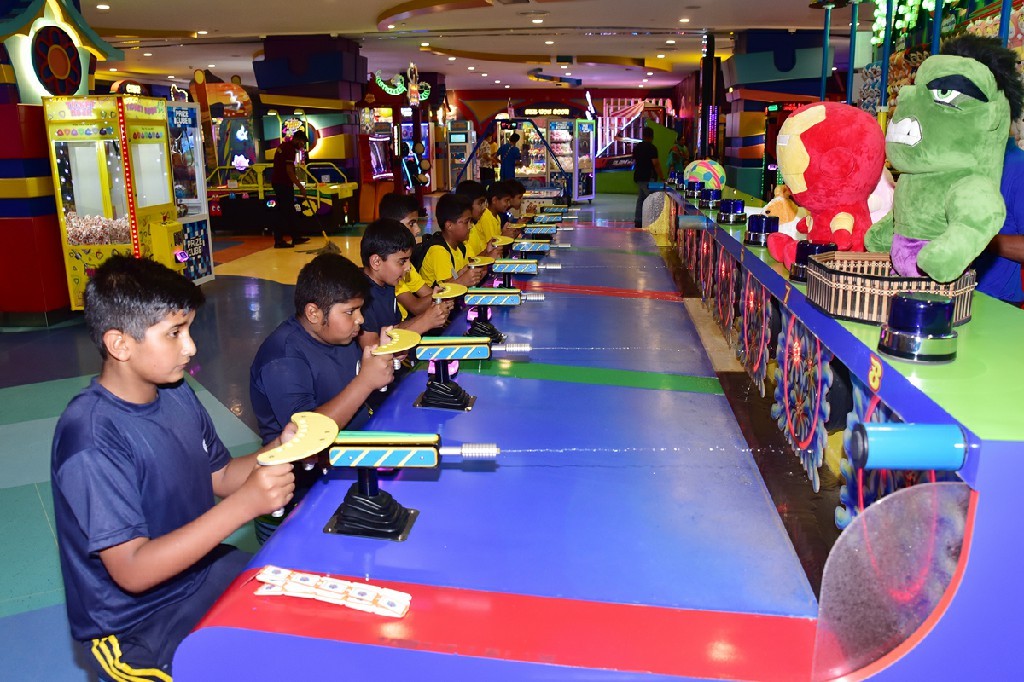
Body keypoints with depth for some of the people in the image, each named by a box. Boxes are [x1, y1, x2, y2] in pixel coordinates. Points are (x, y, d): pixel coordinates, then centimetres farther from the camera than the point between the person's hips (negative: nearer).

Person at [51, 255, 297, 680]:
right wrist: (244, 505, -34)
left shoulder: (176, 394, -2)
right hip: (138, 626, -7)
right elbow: (132, 571, -27)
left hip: (204, 571, 7)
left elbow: (219, 476, 8)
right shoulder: (91, 438, -26)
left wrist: (280, 450, -12)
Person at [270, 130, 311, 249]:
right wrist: (300, 187, -20)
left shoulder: (283, 145, 14)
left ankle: (295, 237, 23)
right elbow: (289, 171, -21)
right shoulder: (290, 149, -15)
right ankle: (279, 240, -5)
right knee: (283, 212, -7)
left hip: (277, 181, 10)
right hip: (283, 183, -10)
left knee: (290, 211, 16)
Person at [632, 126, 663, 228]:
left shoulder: (636, 147, 11)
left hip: (638, 176, 8)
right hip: (648, 177, -8)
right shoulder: (652, 148, -12)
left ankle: (638, 221, 12)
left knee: (640, 198, 12)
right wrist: (661, 176, -11)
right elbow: (656, 164, -17)